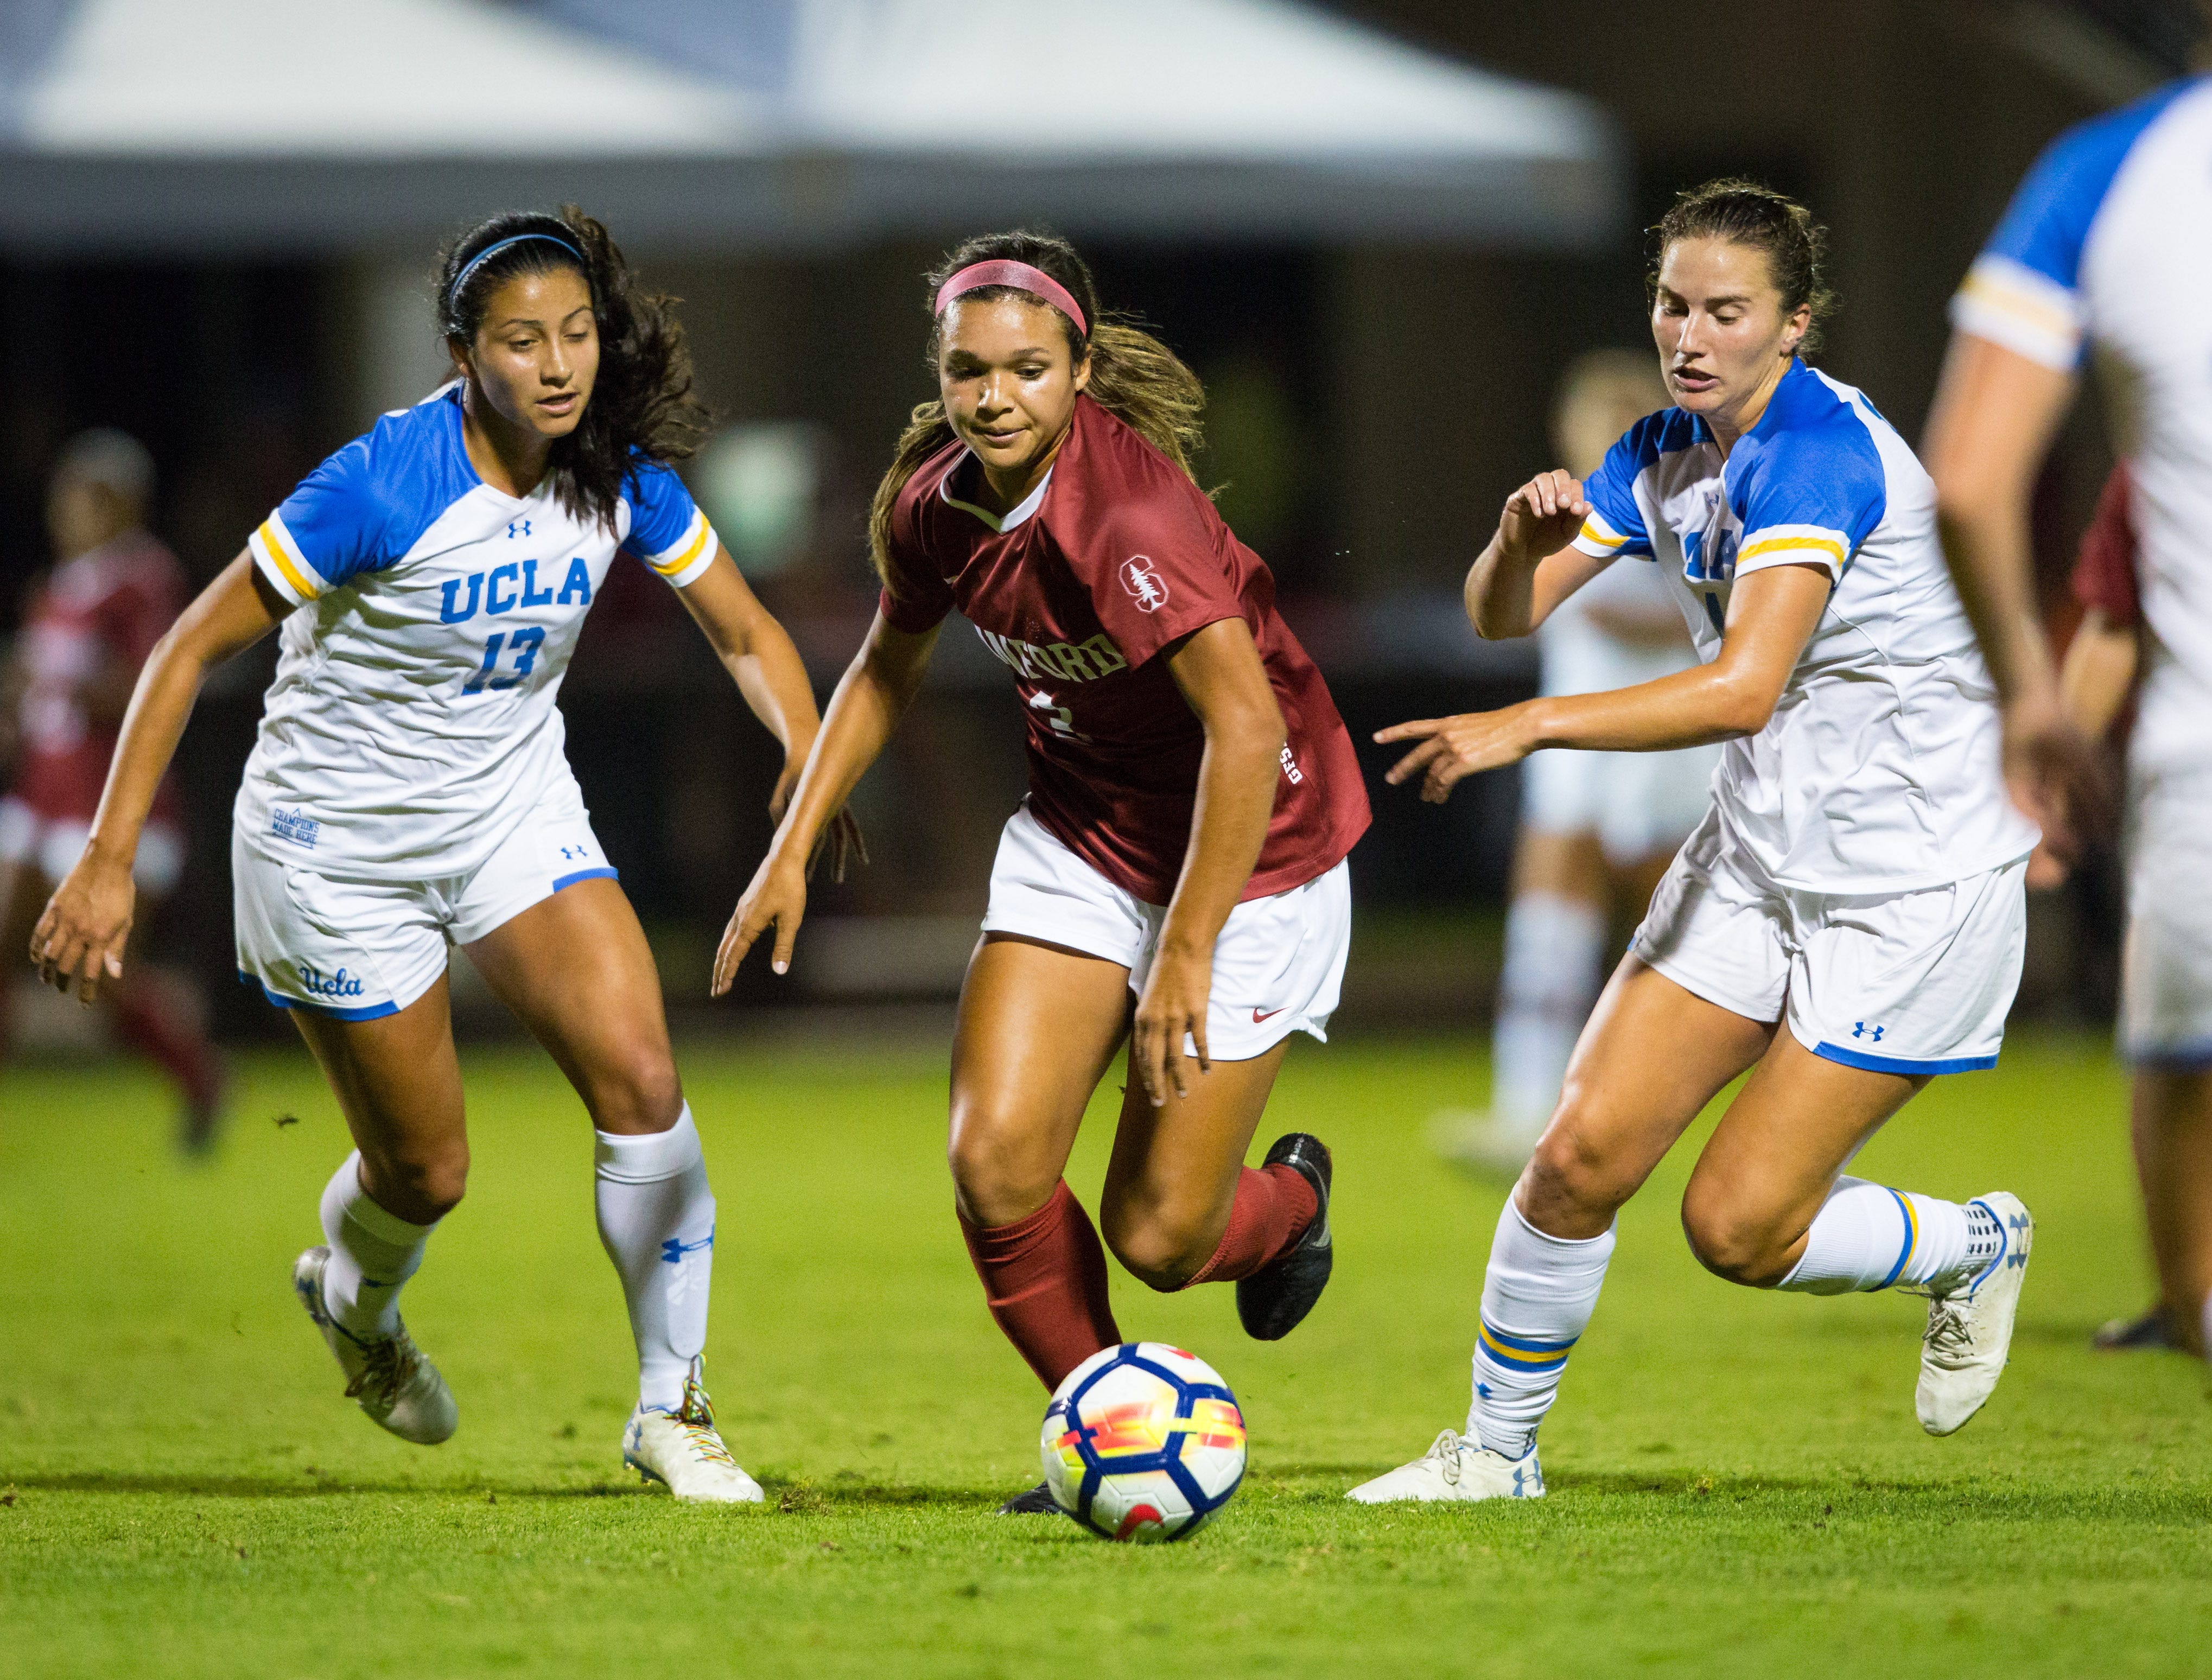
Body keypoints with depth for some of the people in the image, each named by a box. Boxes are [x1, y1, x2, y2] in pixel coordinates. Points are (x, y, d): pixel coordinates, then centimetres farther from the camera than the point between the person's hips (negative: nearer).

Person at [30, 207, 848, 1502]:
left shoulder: (622, 475, -11)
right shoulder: (385, 485, -26)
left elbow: (747, 633, 3)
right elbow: (195, 646, -20)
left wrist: (810, 765, -17)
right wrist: (110, 859, -22)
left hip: (514, 811, 4)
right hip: (337, 844, -4)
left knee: (642, 1078, -15)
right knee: (427, 1173, 5)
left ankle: (673, 1408, -1)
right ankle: (355, 1296, 43)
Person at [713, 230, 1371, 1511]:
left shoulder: (1128, 512, -30)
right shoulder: (934, 501, -7)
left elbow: (1248, 732, -36)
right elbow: (890, 666, 14)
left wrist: (1187, 955, -36)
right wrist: (795, 849, 10)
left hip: (1255, 855, -6)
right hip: (1085, 836, 6)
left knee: (1158, 1235, -3)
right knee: (996, 1163, -13)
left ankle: (1291, 1201, 35)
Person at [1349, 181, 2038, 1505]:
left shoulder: (1821, 453, -23)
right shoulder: (1665, 454, 3)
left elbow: (1743, 687, -34)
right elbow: (1504, 615, 2)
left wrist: (1527, 728, -34)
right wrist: (1523, 535, -20)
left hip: (1915, 886, -7)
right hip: (1760, 855, 7)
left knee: (1738, 1228, -9)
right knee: (1584, 1154, -5)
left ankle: (1977, 1245, 20)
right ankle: (1497, 1451, 13)